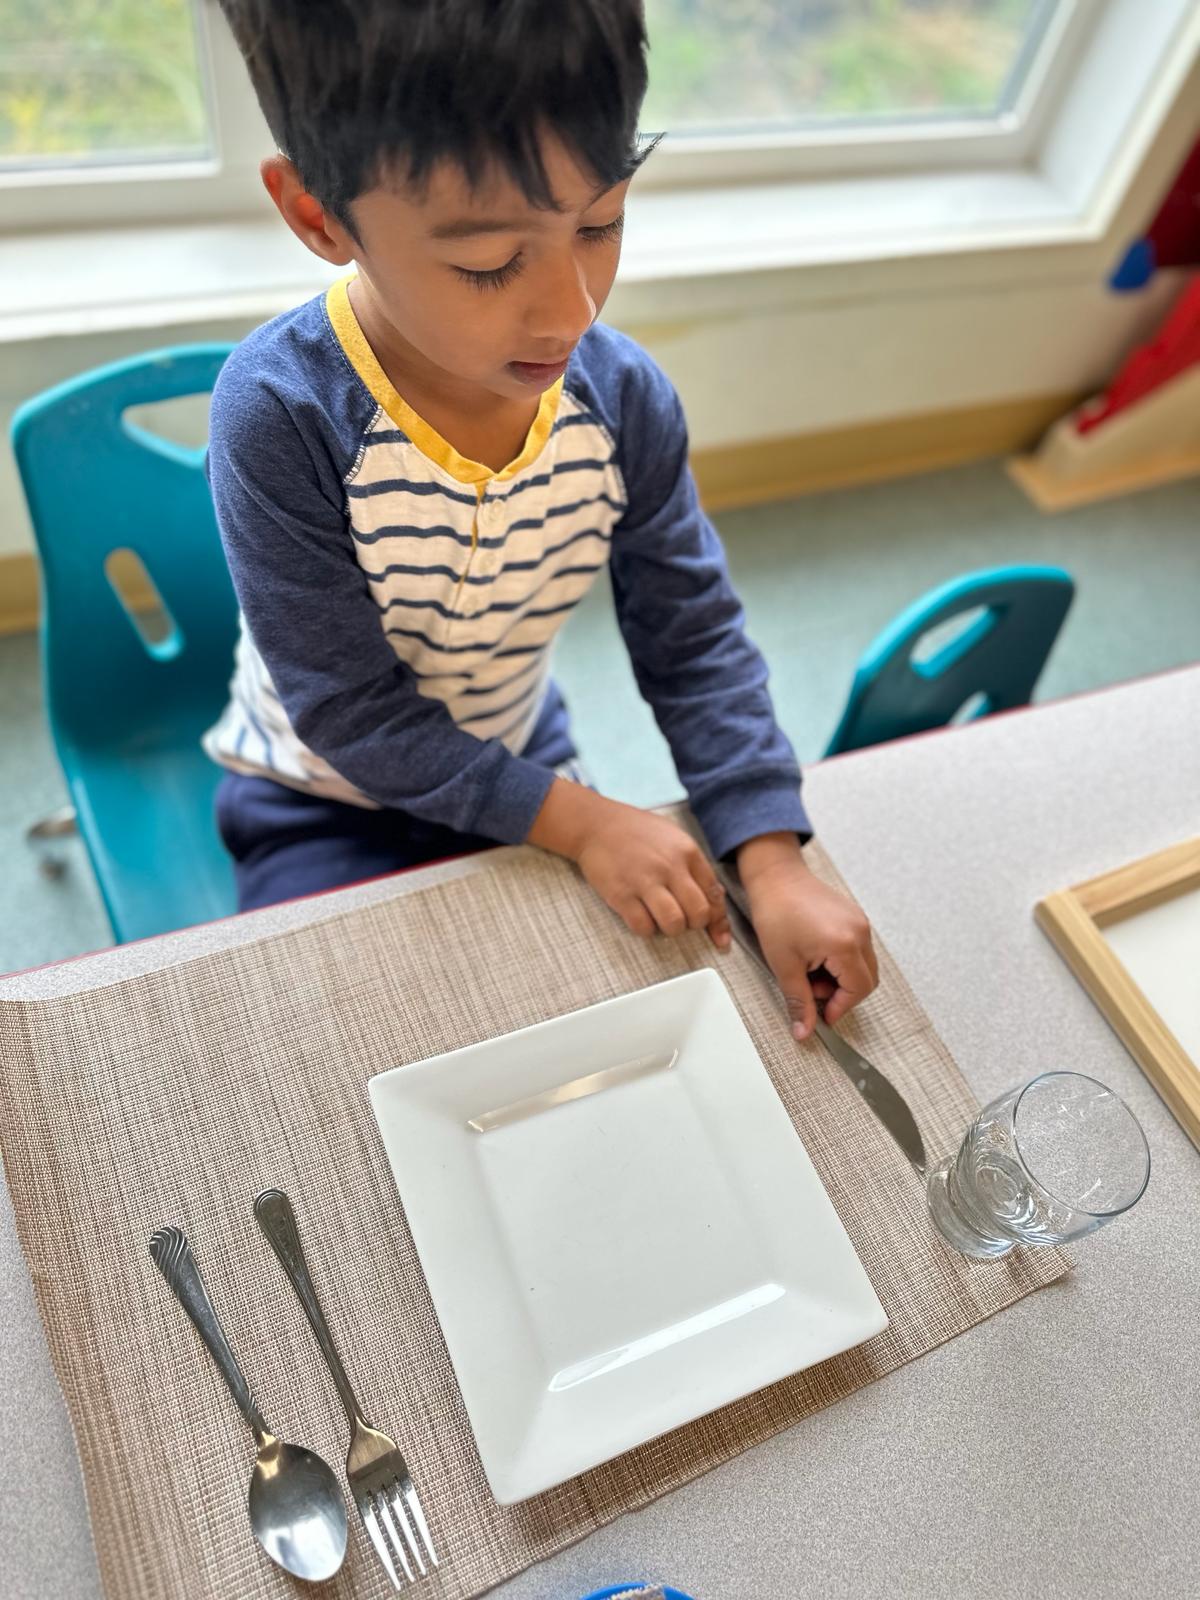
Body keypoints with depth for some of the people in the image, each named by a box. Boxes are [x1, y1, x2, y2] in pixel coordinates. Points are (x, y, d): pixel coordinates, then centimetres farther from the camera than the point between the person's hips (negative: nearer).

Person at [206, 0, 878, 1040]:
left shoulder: (623, 398, -17)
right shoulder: (277, 418, -29)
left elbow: (694, 639, -11)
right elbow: (351, 712, -24)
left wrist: (773, 861, -22)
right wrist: (575, 819, -27)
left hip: (521, 770, 4)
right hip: (327, 807, -3)